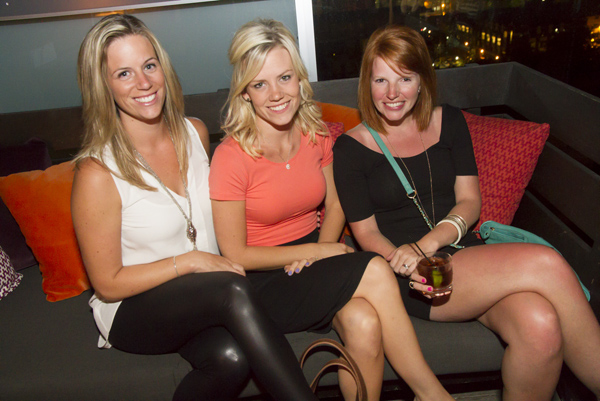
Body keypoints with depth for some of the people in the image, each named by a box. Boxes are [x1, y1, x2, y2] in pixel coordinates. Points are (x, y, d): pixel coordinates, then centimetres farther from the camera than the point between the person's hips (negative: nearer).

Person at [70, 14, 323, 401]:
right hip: (133, 310, -4)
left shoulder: (195, 133, 2)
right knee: (235, 291, -33)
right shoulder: (98, 174, -16)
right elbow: (108, 285, -10)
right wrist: (188, 261, -17)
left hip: (204, 301, 4)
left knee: (231, 357, -30)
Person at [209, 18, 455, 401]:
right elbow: (235, 254, -12)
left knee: (364, 323, -28)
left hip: (313, 260, 5)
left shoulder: (316, 135, 0)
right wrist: (312, 251, -14)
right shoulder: (231, 158, -17)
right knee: (375, 270, -26)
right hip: (263, 282, -4)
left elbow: (334, 205, 12)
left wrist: (322, 247, -9)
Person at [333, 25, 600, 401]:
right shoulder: (352, 148, -1)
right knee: (548, 263, -24)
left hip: (465, 251, 4)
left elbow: (469, 202, 6)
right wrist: (405, 261, -21)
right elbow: (366, 232, 0)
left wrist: (429, 242, -14)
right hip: (408, 278, -4)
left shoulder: (450, 122, 11)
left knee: (540, 326, -29)